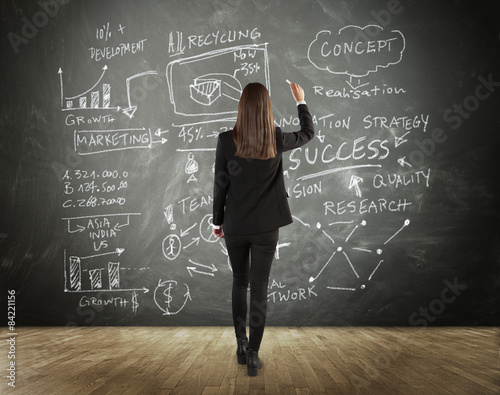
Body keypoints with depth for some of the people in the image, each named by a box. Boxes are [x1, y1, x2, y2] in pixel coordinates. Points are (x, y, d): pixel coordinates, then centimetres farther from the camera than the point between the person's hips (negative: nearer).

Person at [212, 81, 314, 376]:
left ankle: (241, 345, 25)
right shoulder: (277, 140, -9)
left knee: (240, 283, 19)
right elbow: (308, 134, 12)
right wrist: (301, 101, 25)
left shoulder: (226, 141, -10)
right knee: (260, 288, 5)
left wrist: (218, 221, 9)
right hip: (266, 227, -1)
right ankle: (253, 355, 9)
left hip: (235, 226, 1)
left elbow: (220, 184, -4)